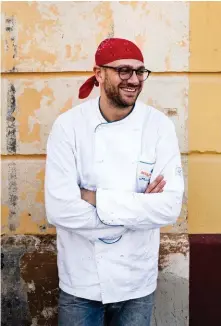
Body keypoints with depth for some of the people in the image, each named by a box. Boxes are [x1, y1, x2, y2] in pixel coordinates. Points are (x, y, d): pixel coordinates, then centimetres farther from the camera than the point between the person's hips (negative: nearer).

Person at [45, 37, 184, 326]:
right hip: (80, 282, -1)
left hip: (137, 282, 1)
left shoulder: (159, 126, -9)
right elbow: (59, 209, -19)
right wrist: (139, 208, -17)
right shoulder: (69, 125, -12)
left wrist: (97, 200, -20)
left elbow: (170, 207, -16)